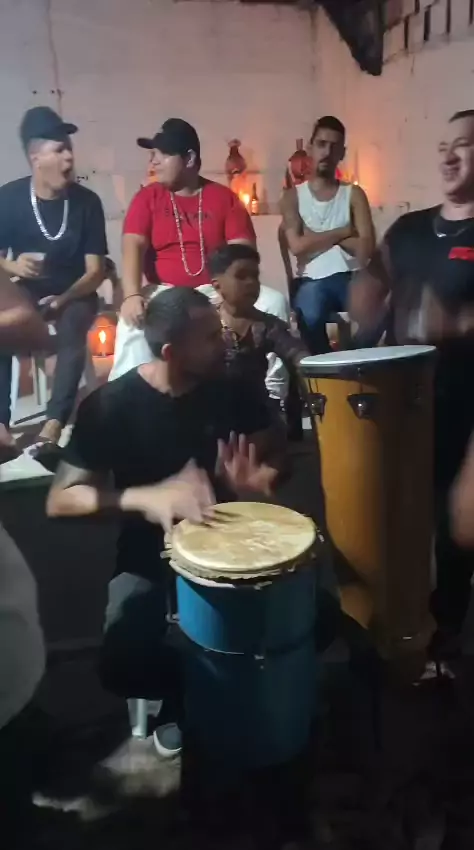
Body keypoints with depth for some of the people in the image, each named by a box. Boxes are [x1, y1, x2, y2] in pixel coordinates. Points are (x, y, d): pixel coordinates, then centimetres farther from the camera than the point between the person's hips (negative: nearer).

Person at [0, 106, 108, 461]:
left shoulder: (87, 201, -6)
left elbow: (95, 270, -7)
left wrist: (64, 299, -24)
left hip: (75, 293, -1)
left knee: (73, 332, -34)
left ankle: (54, 424, -42)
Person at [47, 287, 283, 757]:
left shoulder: (234, 391, -6)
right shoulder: (110, 406, -14)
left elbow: (274, 455, 8)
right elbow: (60, 500, -15)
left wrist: (260, 478, -17)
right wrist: (143, 498, -32)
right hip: (150, 558, -2)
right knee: (122, 666, -27)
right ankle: (187, 695, 9)